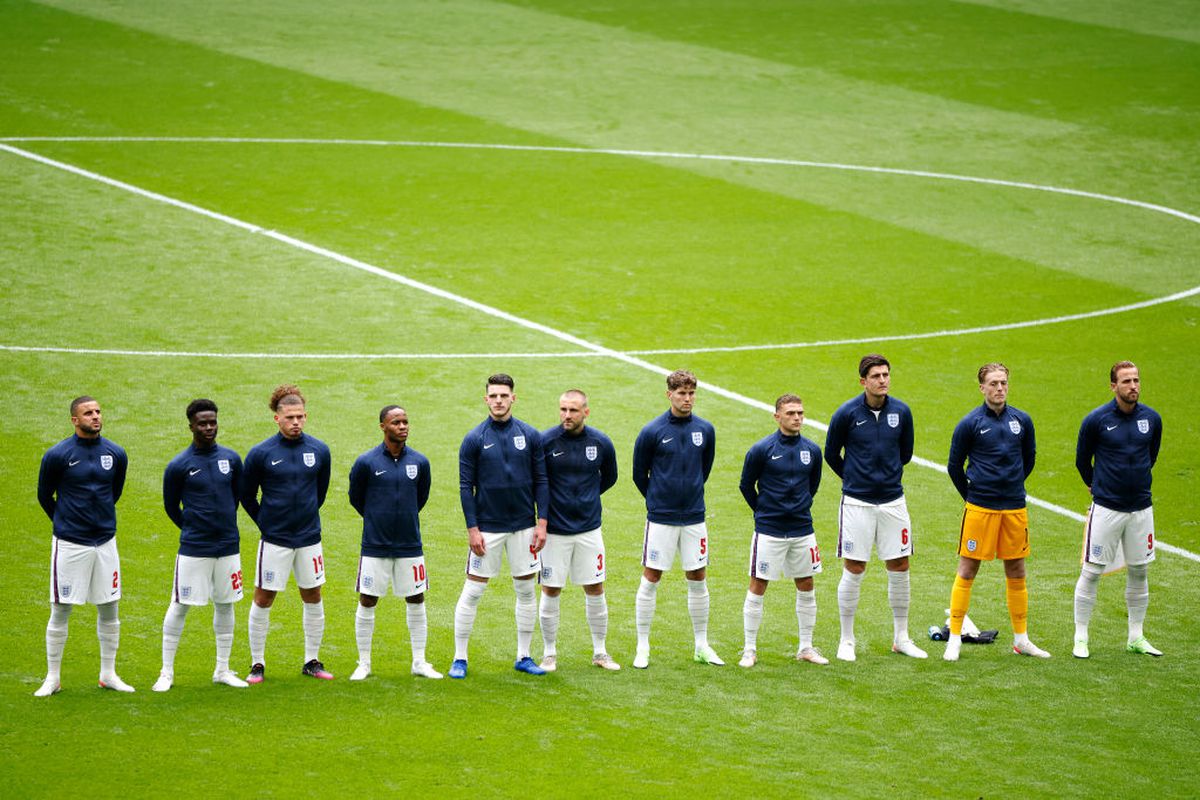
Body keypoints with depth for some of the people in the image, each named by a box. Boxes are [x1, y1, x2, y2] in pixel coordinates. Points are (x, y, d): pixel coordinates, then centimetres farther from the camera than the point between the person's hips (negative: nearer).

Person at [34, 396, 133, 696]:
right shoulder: (57, 455, -9)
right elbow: (44, 495, 5)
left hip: (105, 541, 4)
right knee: (60, 612, 0)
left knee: (109, 610, 8)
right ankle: (52, 678, 9)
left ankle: (108, 674, 20)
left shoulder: (116, 454, 2)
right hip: (69, 544, -4)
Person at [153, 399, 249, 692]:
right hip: (193, 548, -4)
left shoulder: (231, 459, 3)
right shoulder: (178, 466, -8)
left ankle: (222, 670, 21)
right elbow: (171, 506, 4)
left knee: (225, 605, 10)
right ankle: (167, 672, 7)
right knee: (179, 606, -1)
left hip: (228, 546, 4)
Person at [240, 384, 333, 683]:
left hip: (309, 538, 3)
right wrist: (265, 522, 2)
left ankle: (312, 661, 23)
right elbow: (246, 495, 2)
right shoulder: (261, 453, -9)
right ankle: (257, 664, 12)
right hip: (274, 540, -3)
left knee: (313, 598, 10)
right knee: (263, 599, 1)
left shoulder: (319, 450, 0)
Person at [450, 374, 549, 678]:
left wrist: (542, 523, -3)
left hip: (523, 527, 2)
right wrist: (472, 529, -9)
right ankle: (459, 658, 7)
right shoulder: (475, 439, -5)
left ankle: (524, 657, 18)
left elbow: (541, 481, 4)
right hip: (487, 528, -2)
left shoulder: (530, 435, 0)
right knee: (472, 592, -1)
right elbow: (466, 486, -4)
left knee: (526, 591, 8)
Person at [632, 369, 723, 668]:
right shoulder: (653, 431, -9)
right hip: (661, 518, -3)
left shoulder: (705, 430, 1)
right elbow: (639, 474, 2)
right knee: (651, 579, 0)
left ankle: (702, 646, 18)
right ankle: (643, 648, 8)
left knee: (698, 579, 8)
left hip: (694, 517, 3)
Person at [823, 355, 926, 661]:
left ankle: (901, 638, 18)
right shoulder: (847, 413, -9)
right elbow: (831, 455, 5)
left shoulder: (901, 412, 0)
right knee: (853, 570, 0)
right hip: (857, 503, -3)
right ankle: (846, 641, 10)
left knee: (899, 568, 6)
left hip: (893, 501, 3)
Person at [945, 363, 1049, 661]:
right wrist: (971, 495, 8)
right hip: (980, 509, -4)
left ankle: (1021, 639, 19)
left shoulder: (1021, 420, 4)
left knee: (1016, 573, 10)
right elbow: (954, 466, 3)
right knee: (967, 571, -1)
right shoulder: (970, 423, -6)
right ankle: (954, 639, 4)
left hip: (1015, 508, 4)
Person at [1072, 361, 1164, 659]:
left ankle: (1136, 637, 21)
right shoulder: (1096, 420, -10)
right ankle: (1081, 637, 9)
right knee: (1092, 572, -1)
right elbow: (1082, 459, 5)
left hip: (1141, 508, 4)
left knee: (1139, 571, 10)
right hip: (1106, 508, -4)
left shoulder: (1152, 419, 1)